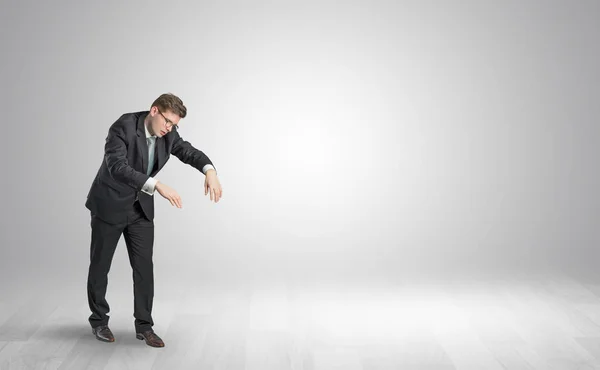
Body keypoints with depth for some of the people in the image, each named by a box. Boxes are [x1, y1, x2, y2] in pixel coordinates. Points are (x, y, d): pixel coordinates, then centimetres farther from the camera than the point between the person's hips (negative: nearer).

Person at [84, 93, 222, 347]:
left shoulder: (167, 134, -8)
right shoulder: (123, 127, -27)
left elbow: (189, 152, 1)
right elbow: (117, 167, -38)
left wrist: (209, 171, -22)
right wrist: (157, 186, -46)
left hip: (141, 207, 5)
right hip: (109, 205, -4)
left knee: (144, 267, 0)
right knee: (100, 266, 9)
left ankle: (144, 326, 10)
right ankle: (99, 320, 27)